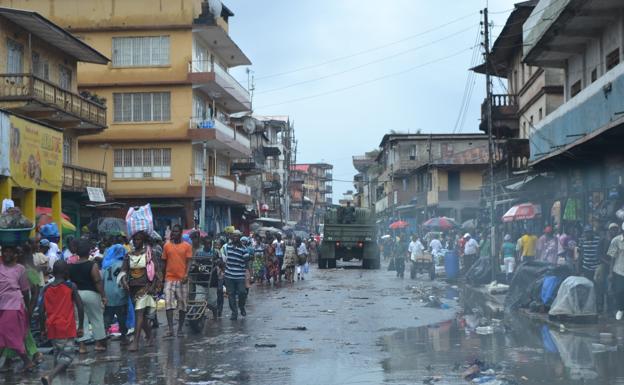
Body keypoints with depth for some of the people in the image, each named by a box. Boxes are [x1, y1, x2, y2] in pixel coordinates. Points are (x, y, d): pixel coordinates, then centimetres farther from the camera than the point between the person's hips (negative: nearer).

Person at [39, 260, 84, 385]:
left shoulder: (46, 289, 5)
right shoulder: (71, 287, -5)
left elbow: (42, 311, 5)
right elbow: (80, 307, -8)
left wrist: (43, 329, 16)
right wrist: (81, 326, 0)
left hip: (52, 328, 5)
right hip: (66, 327, -4)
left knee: (58, 353, 21)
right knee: (67, 356, -4)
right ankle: (50, 375, -26)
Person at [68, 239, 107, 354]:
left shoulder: (71, 266, 2)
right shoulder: (92, 265, -11)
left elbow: (70, 281, 5)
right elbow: (98, 282, -14)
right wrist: (103, 296, -9)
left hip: (76, 294, 4)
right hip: (91, 293, -4)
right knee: (96, 318, 10)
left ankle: (82, 345, 5)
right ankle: (99, 343, 15)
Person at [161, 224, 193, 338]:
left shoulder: (187, 246, 2)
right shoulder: (167, 245, 7)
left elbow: (188, 262, -1)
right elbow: (164, 262, 13)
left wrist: (186, 274, -15)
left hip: (182, 279, -1)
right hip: (169, 278, 1)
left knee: (182, 305, 5)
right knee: (168, 304, -8)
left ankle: (180, 329, 15)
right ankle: (170, 329, -9)